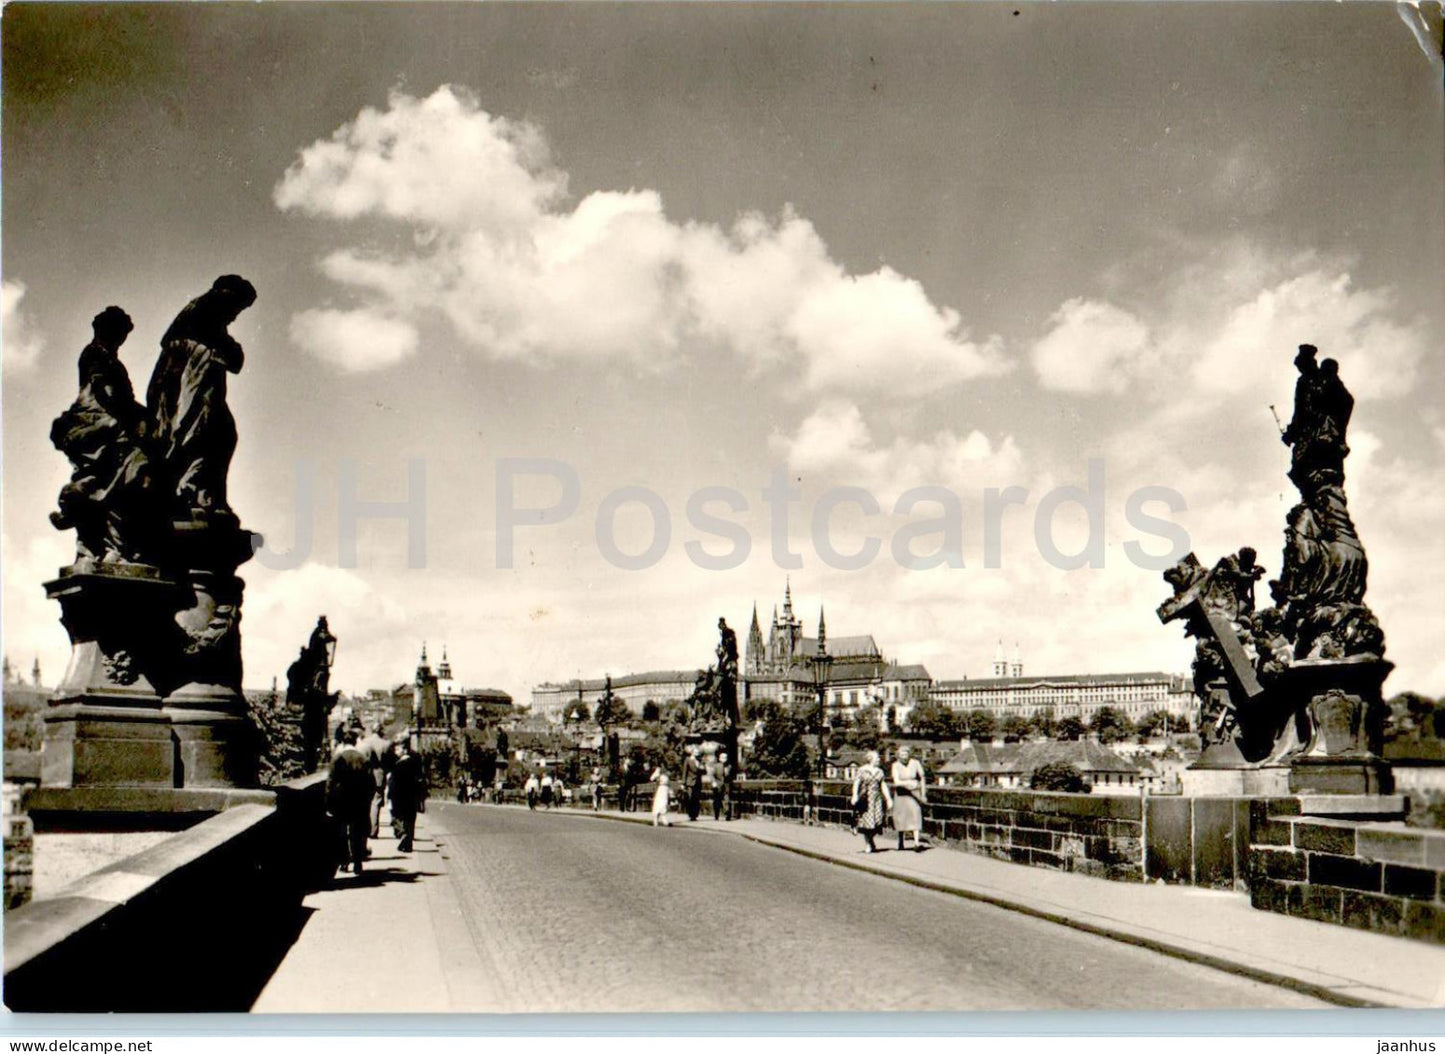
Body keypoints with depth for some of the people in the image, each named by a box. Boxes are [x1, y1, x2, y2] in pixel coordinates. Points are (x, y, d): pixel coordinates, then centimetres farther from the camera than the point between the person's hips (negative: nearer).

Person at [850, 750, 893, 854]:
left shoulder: (879, 771, 13)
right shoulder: (862, 770, -1)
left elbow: (883, 785, 15)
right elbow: (856, 783, -9)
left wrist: (888, 799, 11)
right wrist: (855, 795, -23)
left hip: (877, 798, 4)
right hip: (865, 798, -4)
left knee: (877, 821, -6)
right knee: (867, 822, -2)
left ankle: (870, 841, 17)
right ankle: (868, 845, 9)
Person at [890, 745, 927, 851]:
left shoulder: (915, 763, -7)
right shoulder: (896, 765, -9)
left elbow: (922, 778, 4)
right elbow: (896, 782, -20)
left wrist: (923, 794, 6)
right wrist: (908, 783, -35)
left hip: (914, 793, -1)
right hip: (901, 794, 1)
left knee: (916, 814, -14)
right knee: (901, 816, 9)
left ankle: (916, 843, -22)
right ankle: (900, 842, 28)